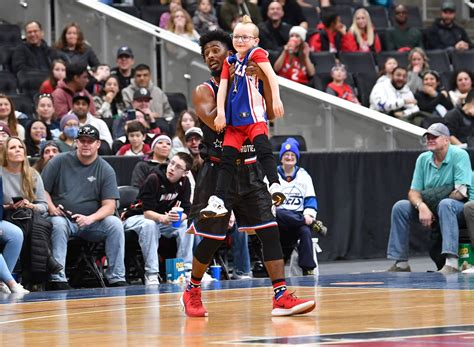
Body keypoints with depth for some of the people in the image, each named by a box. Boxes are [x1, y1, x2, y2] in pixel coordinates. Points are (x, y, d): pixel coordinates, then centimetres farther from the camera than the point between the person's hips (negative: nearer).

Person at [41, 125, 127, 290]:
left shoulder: (105, 170, 5)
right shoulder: (59, 162, 5)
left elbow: (109, 206, -3)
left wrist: (90, 218, -22)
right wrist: (51, 208, -16)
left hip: (92, 222, 1)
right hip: (63, 219, -1)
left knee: (115, 224, -24)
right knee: (58, 224, -34)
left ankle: (116, 279, -21)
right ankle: (57, 279, -36)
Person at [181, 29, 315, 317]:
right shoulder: (204, 91, -4)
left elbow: (270, 114, -6)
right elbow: (215, 122, -22)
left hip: (249, 169, 3)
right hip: (219, 171, -3)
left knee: (269, 229, -9)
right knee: (212, 237, 1)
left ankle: (281, 296, -14)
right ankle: (192, 291, 24)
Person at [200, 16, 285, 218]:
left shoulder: (257, 54, -1)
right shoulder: (230, 61, 16)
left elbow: (271, 75, -15)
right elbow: (222, 87, 9)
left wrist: (276, 99, -28)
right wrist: (221, 113, -4)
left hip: (254, 115, -6)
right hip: (235, 119, 6)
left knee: (263, 149, -27)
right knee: (227, 159, 3)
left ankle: (275, 186, -40)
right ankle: (218, 202, 3)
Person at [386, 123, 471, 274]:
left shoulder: (459, 155, -13)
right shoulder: (423, 159, 5)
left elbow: (461, 192, -21)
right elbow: (413, 192, 0)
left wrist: (433, 198, -12)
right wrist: (421, 206, -22)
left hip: (460, 207, -6)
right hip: (430, 210, 6)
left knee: (445, 205, -38)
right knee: (400, 206, -10)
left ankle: (452, 263, -49)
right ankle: (401, 263, -8)